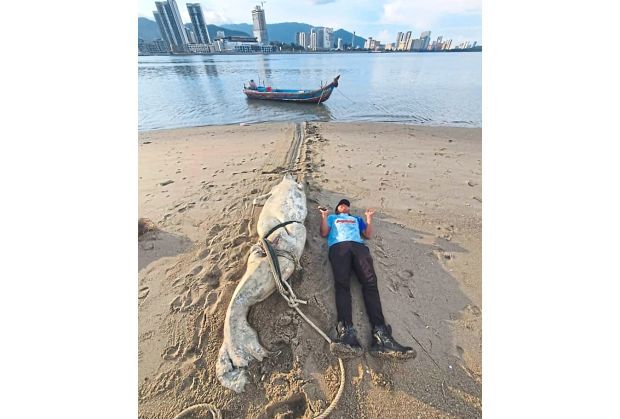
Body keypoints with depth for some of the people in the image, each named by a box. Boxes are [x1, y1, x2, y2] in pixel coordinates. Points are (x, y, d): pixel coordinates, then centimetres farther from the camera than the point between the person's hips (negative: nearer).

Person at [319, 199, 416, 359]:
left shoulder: (357, 218, 41)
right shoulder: (332, 218, 36)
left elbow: (368, 235, 27)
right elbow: (324, 233, 19)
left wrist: (369, 218, 22)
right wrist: (324, 216, 14)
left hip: (359, 246, 2)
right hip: (338, 246, -1)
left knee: (370, 282, -24)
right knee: (342, 283, -27)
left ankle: (380, 334, -35)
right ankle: (347, 333, -39)